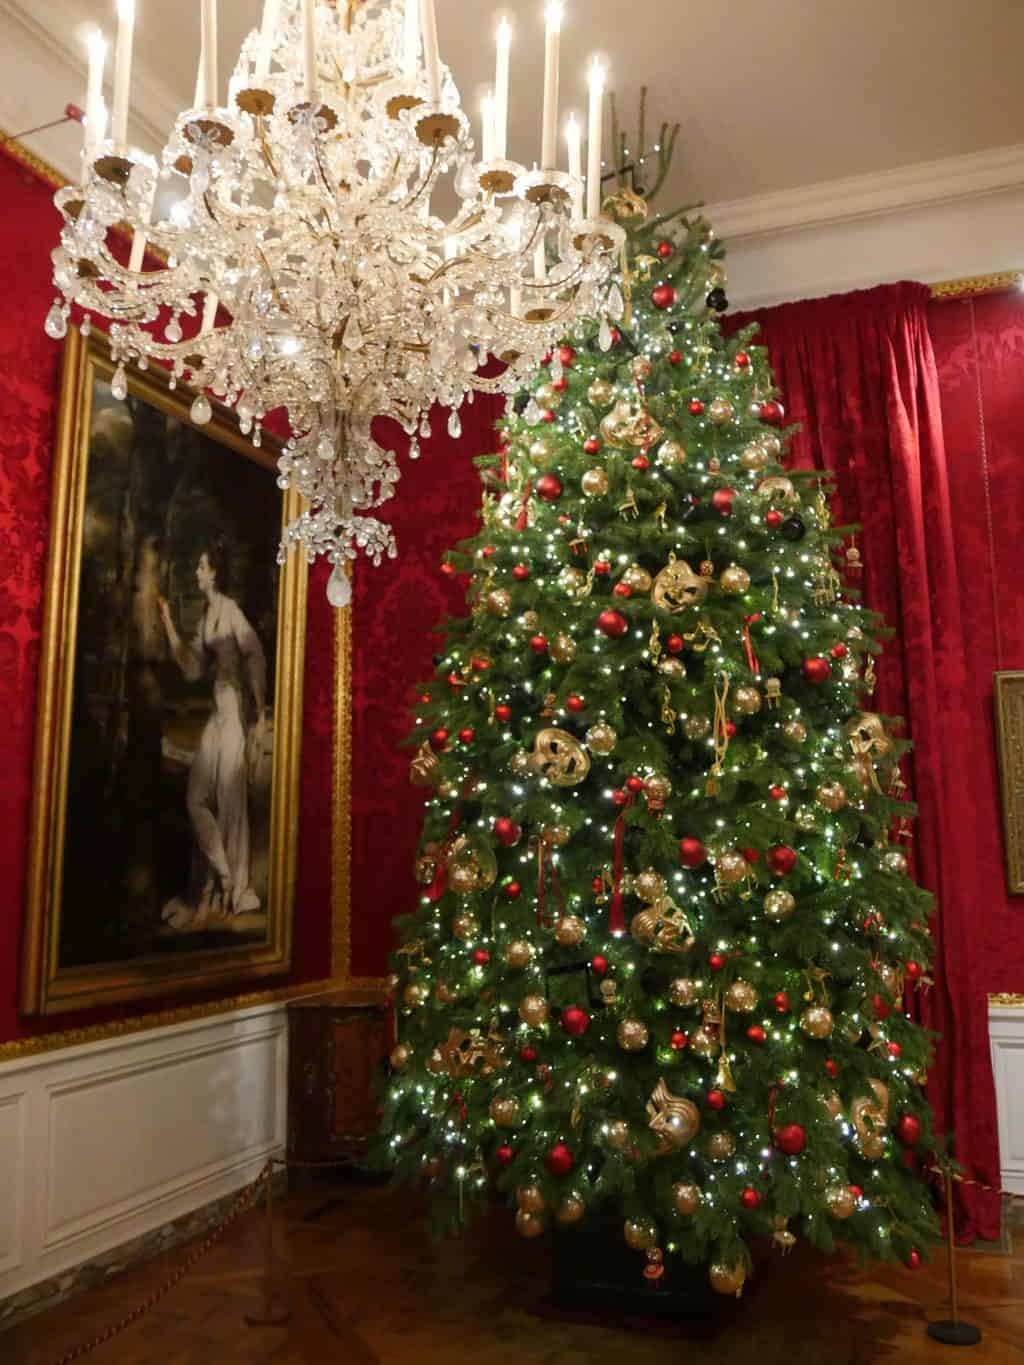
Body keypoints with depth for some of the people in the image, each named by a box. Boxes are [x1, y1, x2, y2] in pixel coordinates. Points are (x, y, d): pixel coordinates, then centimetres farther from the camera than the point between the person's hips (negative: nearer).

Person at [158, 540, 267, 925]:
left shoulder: (230, 610, -12)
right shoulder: (206, 615, 15)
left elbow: (257, 658, -19)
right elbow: (192, 668, 14)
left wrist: (261, 713, -19)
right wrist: (169, 625, 10)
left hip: (236, 711, -8)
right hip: (216, 712, 9)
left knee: (230, 800, -2)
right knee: (197, 797, 7)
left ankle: (231, 891, 10)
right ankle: (219, 882, 17)